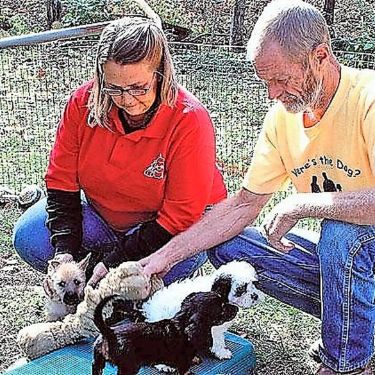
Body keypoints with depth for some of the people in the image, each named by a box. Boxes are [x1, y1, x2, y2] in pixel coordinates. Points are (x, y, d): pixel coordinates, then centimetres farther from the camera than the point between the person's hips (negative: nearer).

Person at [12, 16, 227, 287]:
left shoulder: (189, 119, -28)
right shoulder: (83, 102, -16)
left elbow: (181, 216, -25)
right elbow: (61, 180, -6)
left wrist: (115, 261, -28)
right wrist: (65, 250, -19)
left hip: (172, 227, -3)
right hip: (101, 214, 4)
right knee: (28, 237, -15)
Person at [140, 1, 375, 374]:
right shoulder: (283, 115, -2)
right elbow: (245, 203, 1)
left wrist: (299, 204, -29)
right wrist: (165, 256, -6)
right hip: (338, 256, 7)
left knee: (341, 231, -36)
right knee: (227, 246, -5)